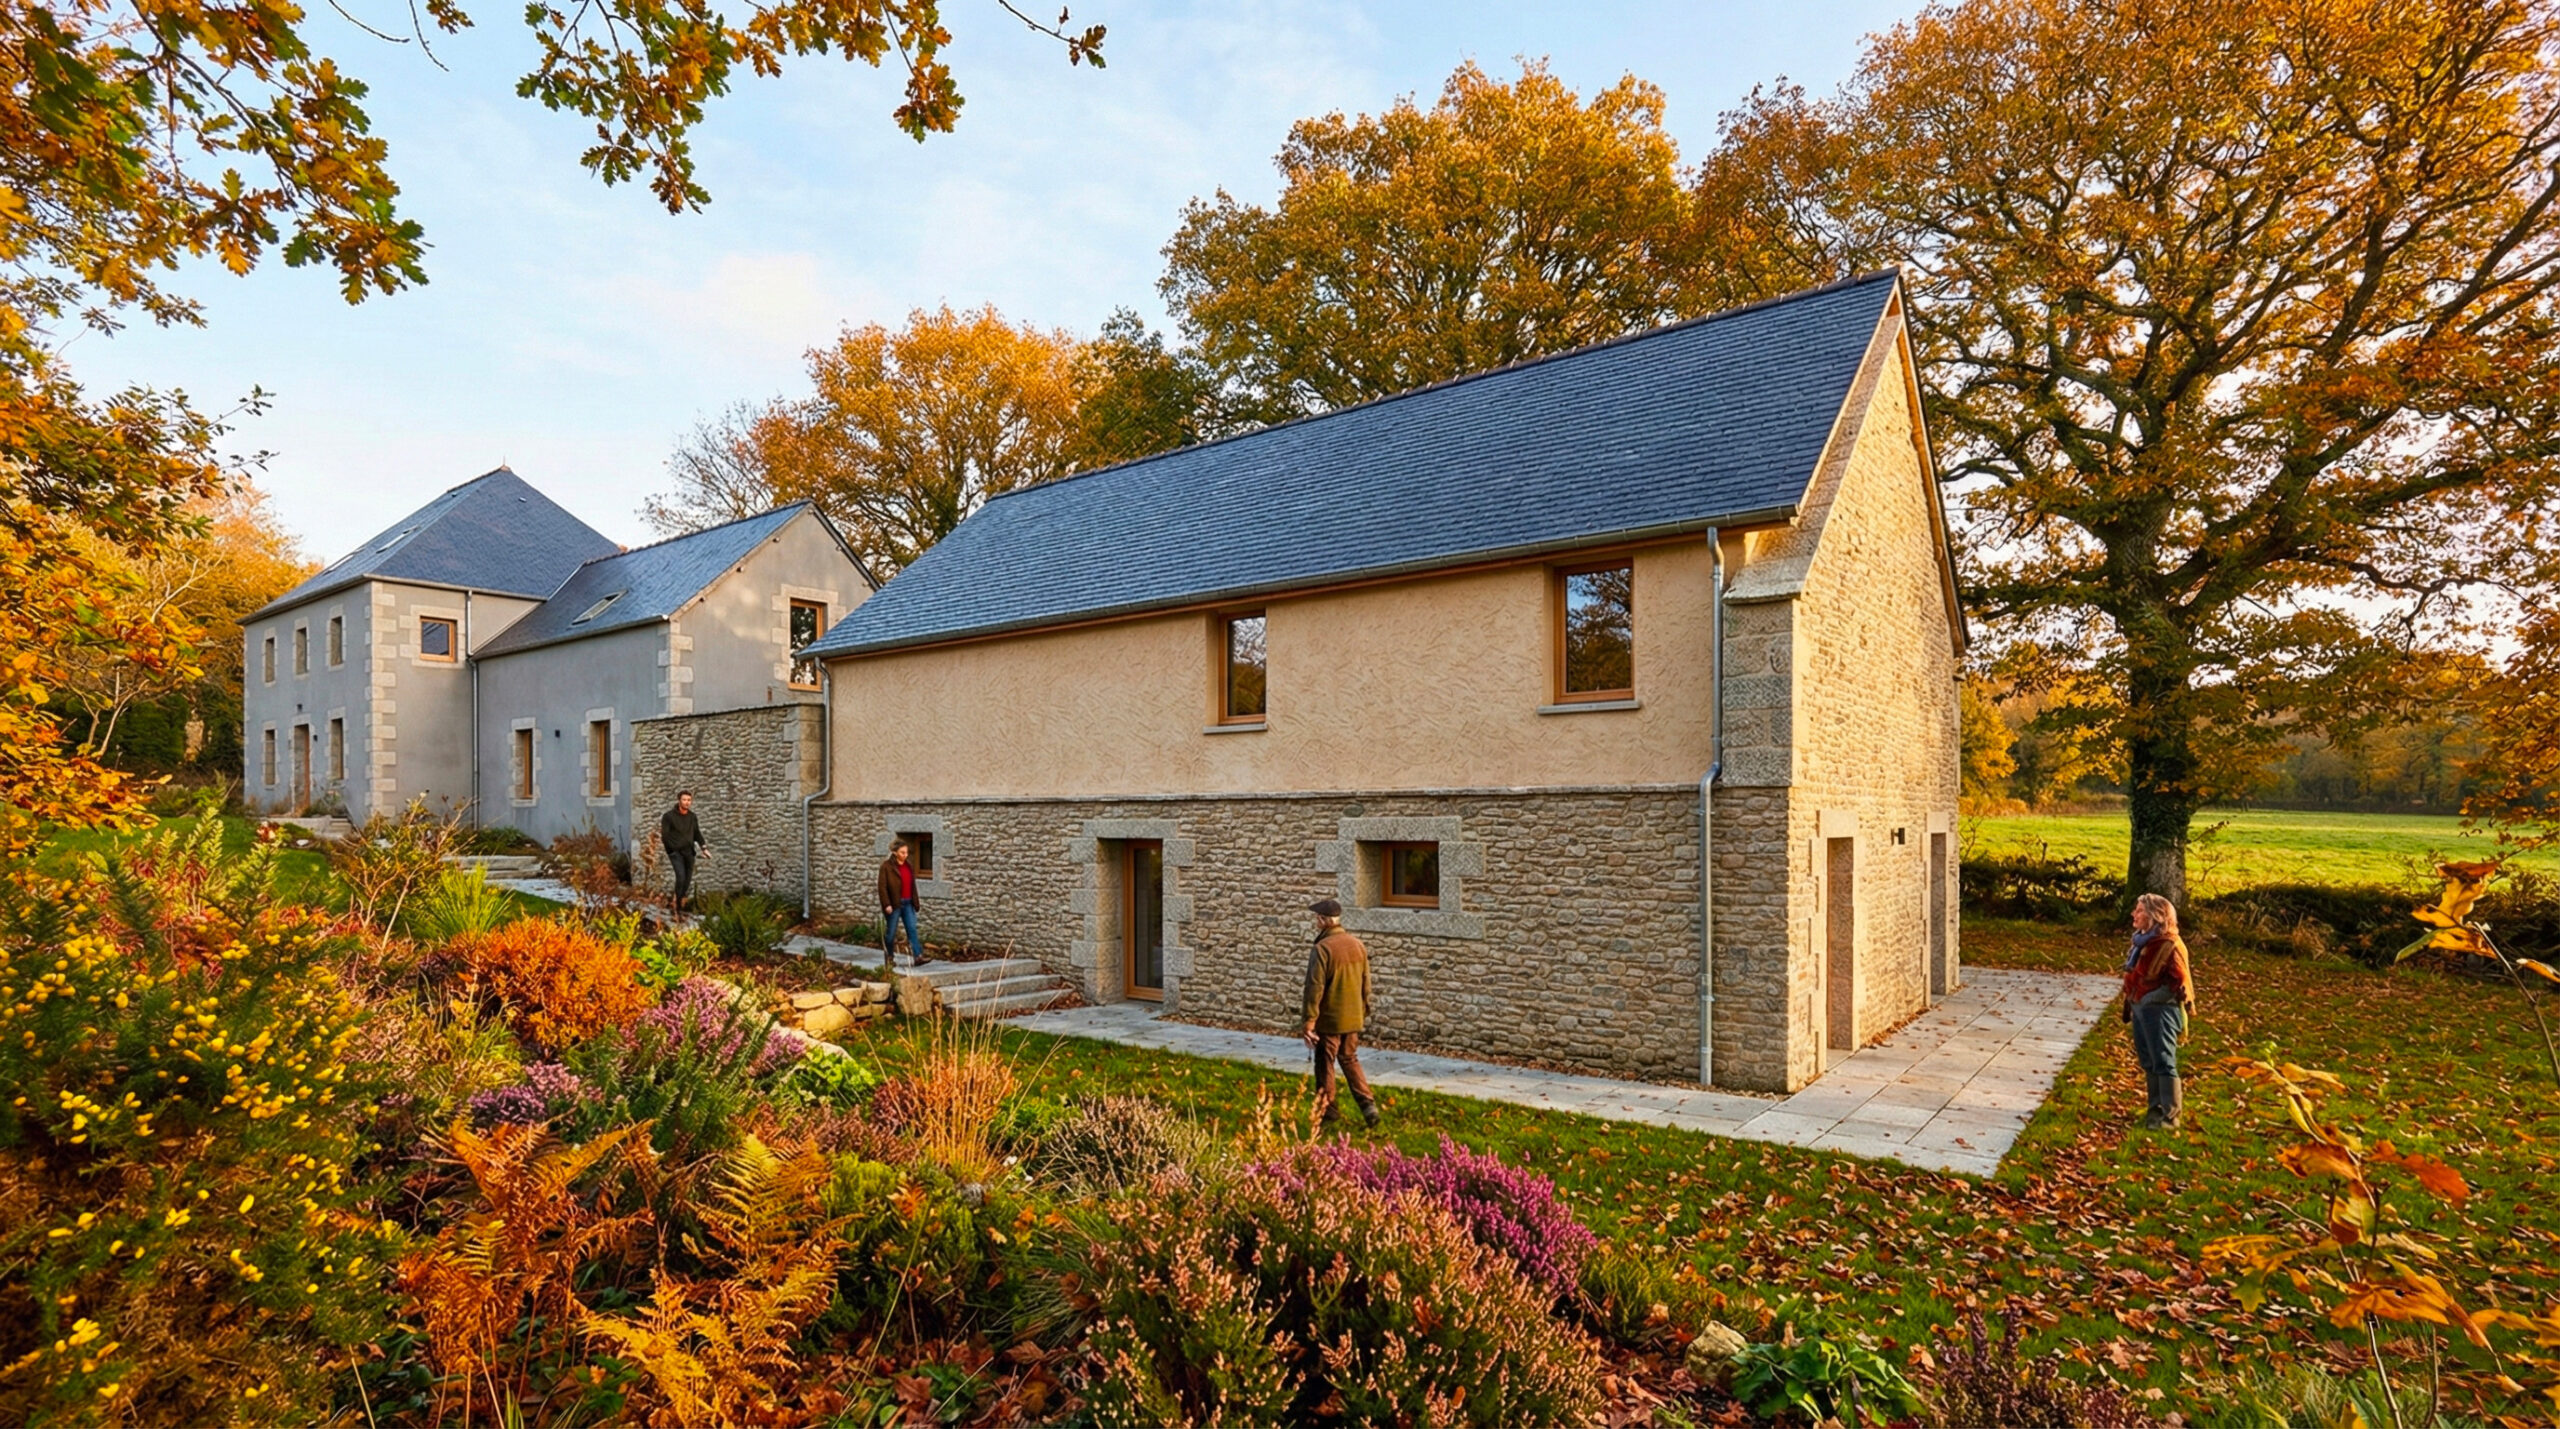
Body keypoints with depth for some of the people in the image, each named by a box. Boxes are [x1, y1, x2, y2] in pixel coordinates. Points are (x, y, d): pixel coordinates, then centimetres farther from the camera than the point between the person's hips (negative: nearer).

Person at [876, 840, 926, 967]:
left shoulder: (909, 866, 11)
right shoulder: (886, 866, -8)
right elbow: (882, 887, -12)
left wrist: (915, 903, 15)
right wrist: (886, 904, -18)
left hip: (908, 903, 5)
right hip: (894, 904, -5)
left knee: (912, 929, -3)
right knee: (891, 932, 5)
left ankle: (918, 956, -9)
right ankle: (889, 957, 21)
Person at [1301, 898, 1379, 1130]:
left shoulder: (1322, 948, -18)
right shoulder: (1358, 945, 4)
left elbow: (1315, 987, -19)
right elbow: (1365, 984, 11)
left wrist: (1309, 1021, -14)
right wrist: (1363, 1012, 21)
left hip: (1329, 1019, -6)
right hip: (1353, 1018, 7)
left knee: (1325, 1065, 8)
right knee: (1350, 1060, 19)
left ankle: (1326, 1112, 17)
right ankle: (1368, 1105, 10)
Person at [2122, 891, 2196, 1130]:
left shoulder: (2169, 944, -16)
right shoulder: (2142, 940, 11)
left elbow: (2179, 981, -18)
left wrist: (2151, 998, -16)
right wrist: (2132, 1003, 16)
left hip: (2159, 1011, -9)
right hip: (2140, 1009, 9)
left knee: (2163, 1063, -2)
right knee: (2148, 1063, 15)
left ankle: (2170, 1116, 5)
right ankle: (2156, 1109, 26)